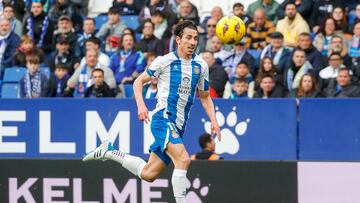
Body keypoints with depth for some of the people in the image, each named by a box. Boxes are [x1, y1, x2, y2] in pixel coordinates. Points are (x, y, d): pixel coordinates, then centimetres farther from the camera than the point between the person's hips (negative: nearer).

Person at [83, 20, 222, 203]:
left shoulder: (201, 66, 9)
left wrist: (213, 121, 4)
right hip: (163, 118, -6)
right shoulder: (165, 61, -4)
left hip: (178, 126, 6)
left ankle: (109, 151, 26)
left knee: (148, 174, 8)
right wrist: (141, 105, -12)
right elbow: (139, 81, 5)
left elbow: (205, 97, 19)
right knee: (183, 159, -28)